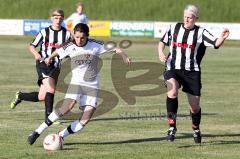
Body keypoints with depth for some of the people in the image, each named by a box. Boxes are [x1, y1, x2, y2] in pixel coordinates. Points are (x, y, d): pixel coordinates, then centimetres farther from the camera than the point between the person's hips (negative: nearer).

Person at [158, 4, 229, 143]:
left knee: (195, 105, 4)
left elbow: (216, 43, -17)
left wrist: (222, 38, -39)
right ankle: (172, 127, -21)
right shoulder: (174, 28, 3)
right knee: (172, 91, -31)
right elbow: (163, 42, 18)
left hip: (192, 72, 0)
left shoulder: (200, 32, -4)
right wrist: (161, 53, -1)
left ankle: (196, 129, 35)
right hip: (173, 69, 0)